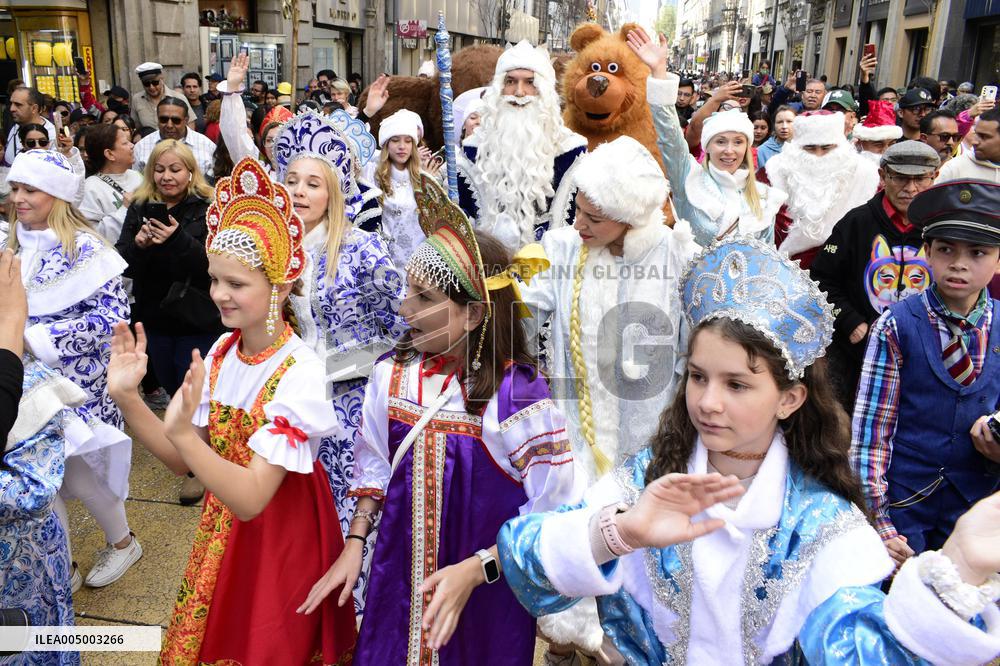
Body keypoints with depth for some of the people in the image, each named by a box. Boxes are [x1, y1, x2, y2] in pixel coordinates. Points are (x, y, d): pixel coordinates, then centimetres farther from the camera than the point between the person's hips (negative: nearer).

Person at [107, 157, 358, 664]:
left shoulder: (298, 372, -26)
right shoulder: (222, 351, -5)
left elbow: (251, 499, -29)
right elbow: (181, 462, -3)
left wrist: (182, 432, -41)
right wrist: (127, 399, -16)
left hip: (280, 533, -6)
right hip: (222, 527, 6)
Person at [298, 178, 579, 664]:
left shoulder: (520, 397, -23)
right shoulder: (391, 375, -7)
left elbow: (549, 517, -18)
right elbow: (375, 467, 7)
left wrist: (473, 570, -23)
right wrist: (354, 544, 1)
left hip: (486, 598, -4)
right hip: (399, 579, 4)